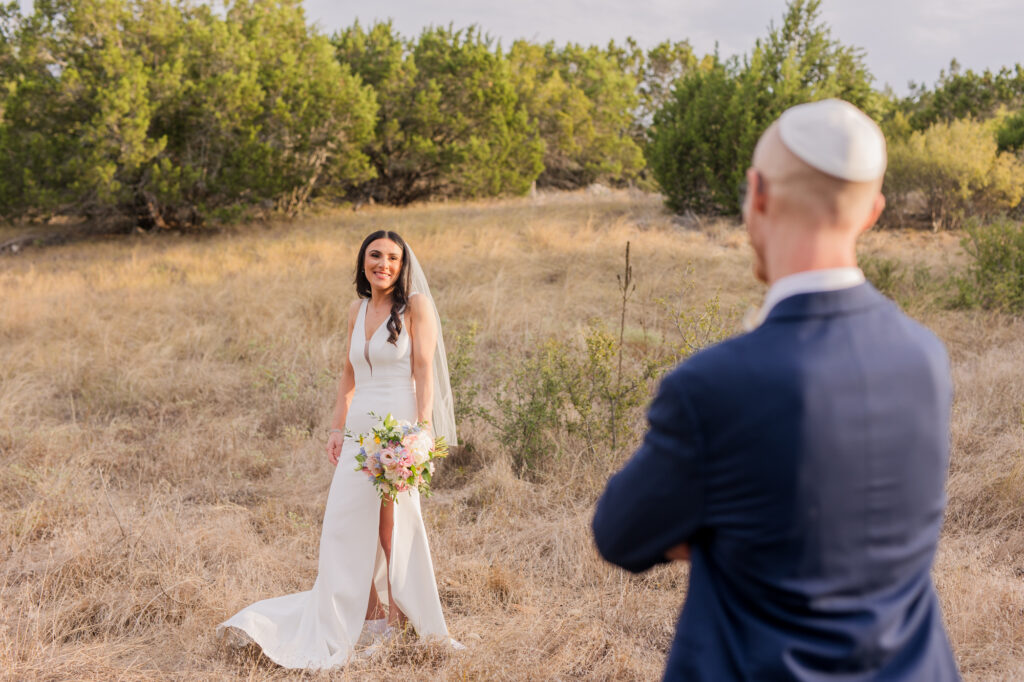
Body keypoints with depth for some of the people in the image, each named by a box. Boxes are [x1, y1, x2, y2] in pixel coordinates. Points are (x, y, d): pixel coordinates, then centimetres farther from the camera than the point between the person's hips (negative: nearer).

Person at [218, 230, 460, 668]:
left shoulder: (416, 306, -4)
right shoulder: (357, 310, 13)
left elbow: (425, 371, -9)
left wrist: (422, 430, -17)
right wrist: (337, 428, 14)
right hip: (360, 431, 6)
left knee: (394, 525, -1)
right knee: (343, 522, 5)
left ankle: (406, 620, 14)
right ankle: (333, 633, 16)